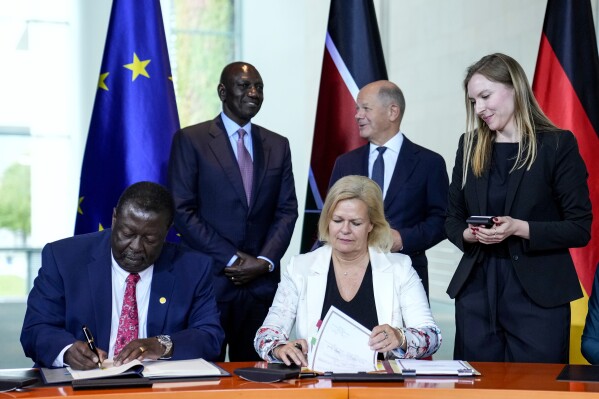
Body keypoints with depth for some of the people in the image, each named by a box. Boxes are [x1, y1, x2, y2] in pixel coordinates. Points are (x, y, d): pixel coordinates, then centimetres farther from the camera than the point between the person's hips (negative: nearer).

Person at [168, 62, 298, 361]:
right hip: (208, 280, -3)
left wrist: (265, 261, -5)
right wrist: (233, 259, -9)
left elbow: (287, 210, 10)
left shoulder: (278, 145, 14)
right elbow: (182, 211, -5)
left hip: (261, 282, 3)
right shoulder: (190, 140, 1)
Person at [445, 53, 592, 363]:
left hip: (538, 293, -3)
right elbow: (452, 218, 15)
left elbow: (580, 229, -6)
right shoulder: (470, 145, 10)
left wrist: (520, 228, -18)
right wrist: (469, 234, -7)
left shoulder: (557, 145, -3)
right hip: (476, 288, 4)